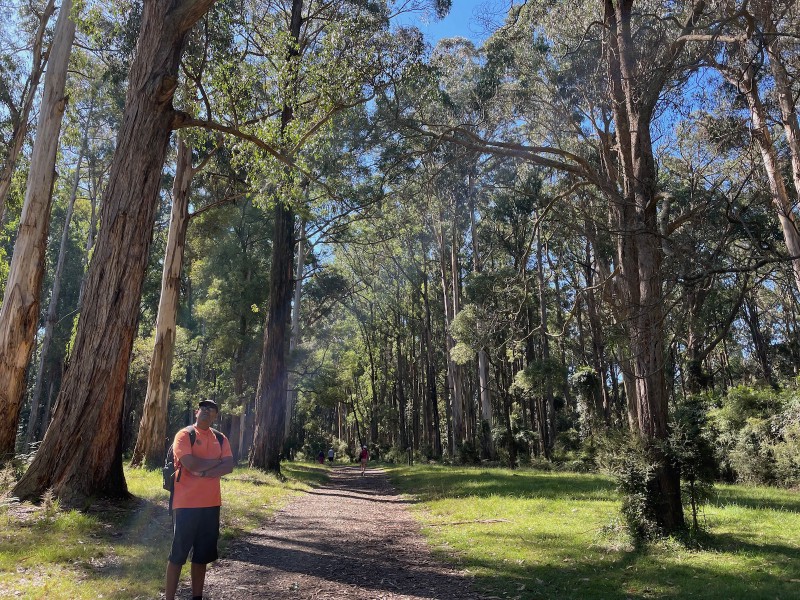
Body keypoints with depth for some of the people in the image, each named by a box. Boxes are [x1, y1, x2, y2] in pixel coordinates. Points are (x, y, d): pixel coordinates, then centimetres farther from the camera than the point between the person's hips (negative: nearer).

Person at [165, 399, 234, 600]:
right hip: (186, 503, -5)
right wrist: (216, 461, -7)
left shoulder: (220, 438, 10)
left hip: (211, 504, 5)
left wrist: (205, 472, -16)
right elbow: (191, 464, -21)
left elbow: (229, 466, -2)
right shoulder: (184, 435, -7)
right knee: (178, 554, 3)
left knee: (202, 554, 14)